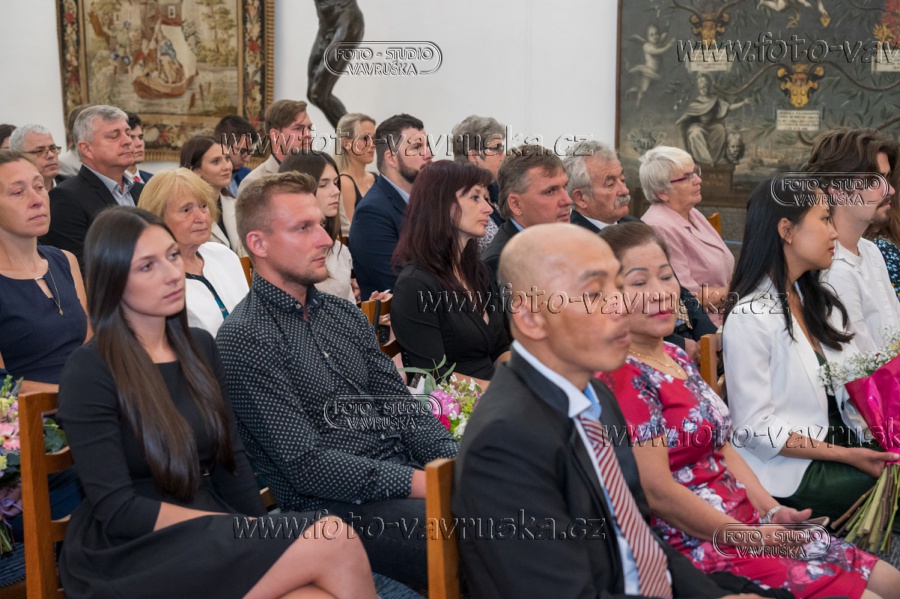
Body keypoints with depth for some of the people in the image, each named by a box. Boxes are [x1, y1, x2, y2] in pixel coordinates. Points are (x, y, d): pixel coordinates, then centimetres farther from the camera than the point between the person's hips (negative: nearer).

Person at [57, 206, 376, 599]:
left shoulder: (199, 347, 11)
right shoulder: (90, 372, -9)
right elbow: (117, 510, -13)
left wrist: (263, 534, -4)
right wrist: (243, 527, -17)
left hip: (207, 535, 5)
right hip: (135, 555, -5)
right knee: (334, 541, -25)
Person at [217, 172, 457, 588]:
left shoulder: (343, 313, 16)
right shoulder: (244, 340, -8)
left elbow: (401, 405, 12)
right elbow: (307, 465, -14)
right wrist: (419, 483, -18)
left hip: (411, 473, 8)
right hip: (339, 507, -7)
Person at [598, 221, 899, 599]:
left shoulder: (676, 357, 12)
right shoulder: (621, 377, -16)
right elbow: (657, 491, -19)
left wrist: (772, 512, 3)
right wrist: (747, 536, -15)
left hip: (748, 522, 9)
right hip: (699, 546, -9)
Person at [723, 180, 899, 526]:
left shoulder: (819, 301, 13)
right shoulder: (750, 316, -15)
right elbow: (756, 429, -16)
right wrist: (846, 456, -16)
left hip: (843, 442, 8)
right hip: (791, 470, -7)